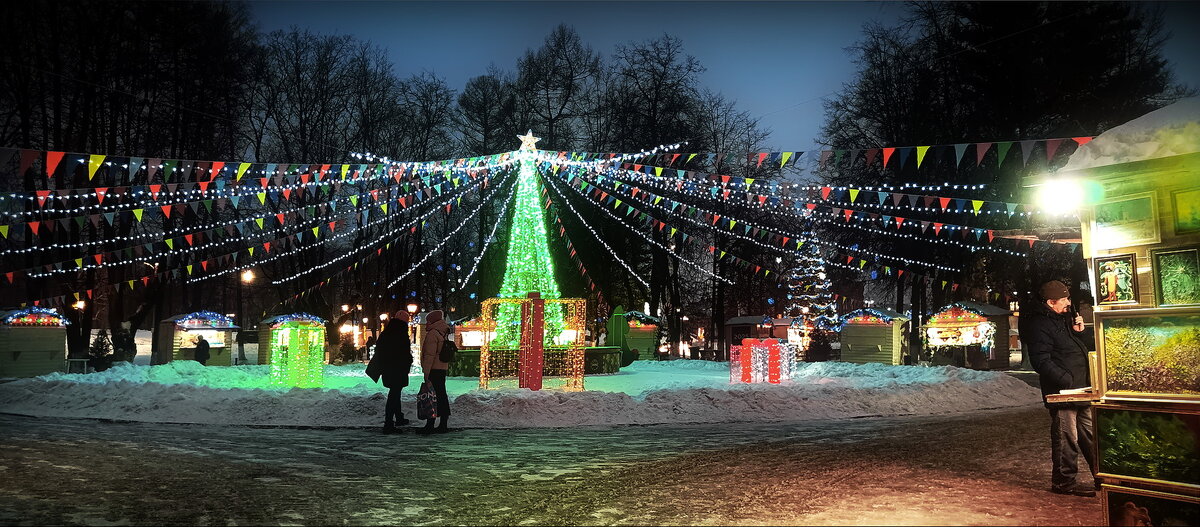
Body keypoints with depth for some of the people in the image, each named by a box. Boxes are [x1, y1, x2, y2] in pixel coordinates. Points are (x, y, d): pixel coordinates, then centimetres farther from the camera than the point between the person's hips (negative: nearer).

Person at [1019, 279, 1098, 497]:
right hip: (1061, 393, -10)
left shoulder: (1064, 319, 17)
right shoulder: (1039, 326, -14)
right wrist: (1068, 380, -24)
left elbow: (1080, 349, 28)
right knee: (1066, 438, -4)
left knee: (1091, 435, 16)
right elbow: (1042, 362, -20)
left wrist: (1078, 331, 8)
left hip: (1081, 389, 10)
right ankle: (1063, 482, 6)